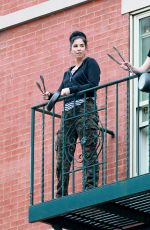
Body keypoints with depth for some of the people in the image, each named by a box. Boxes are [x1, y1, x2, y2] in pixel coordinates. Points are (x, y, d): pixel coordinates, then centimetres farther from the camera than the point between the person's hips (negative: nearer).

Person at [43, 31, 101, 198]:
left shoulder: (90, 63, 8)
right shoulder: (68, 73, 28)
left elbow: (93, 85, -7)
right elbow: (61, 93, 20)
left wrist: (71, 90, -10)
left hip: (85, 109, -6)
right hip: (68, 113, 6)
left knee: (88, 151, -13)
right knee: (63, 155, -3)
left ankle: (90, 188, -18)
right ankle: (61, 195, -4)